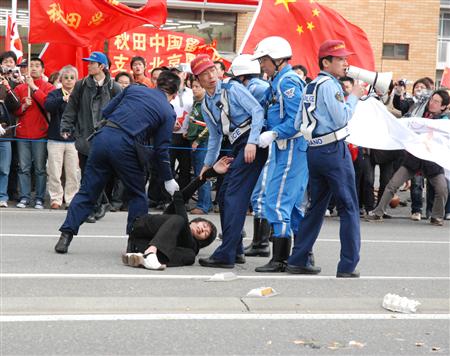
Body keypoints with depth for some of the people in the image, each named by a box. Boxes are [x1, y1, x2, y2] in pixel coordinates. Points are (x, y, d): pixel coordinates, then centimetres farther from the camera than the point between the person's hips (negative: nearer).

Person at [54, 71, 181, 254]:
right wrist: (168, 180, 16)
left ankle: (66, 235, 7)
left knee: (87, 191, 10)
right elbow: (161, 149, 6)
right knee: (137, 195, 17)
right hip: (126, 147, -3)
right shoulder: (168, 113, 9)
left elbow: (106, 112, 17)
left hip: (103, 136, 3)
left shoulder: (134, 88, 18)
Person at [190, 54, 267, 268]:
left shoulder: (233, 88, -5)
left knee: (235, 194, -15)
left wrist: (252, 142, -22)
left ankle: (225, 255, -18)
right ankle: (235, 250, 18)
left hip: (253, 142, -9)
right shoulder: (205, 105, 17)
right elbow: (214, 136, 27)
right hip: (238, 146, 9)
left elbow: (257, 110, -12)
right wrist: (208, 164, 27)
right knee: (224, 194, 10)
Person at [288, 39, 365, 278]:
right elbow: (342, 118, -16)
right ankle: (347, 267, -3)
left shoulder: (310, 86, 16)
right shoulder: (329, 84, -10)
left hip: (314, 151, 9)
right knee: (348, 207, -2)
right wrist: (354, 96, -3)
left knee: (316, 206, 14)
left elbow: (298, 123, 16)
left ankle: (297, 260, 14)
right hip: (334, 150, -9)